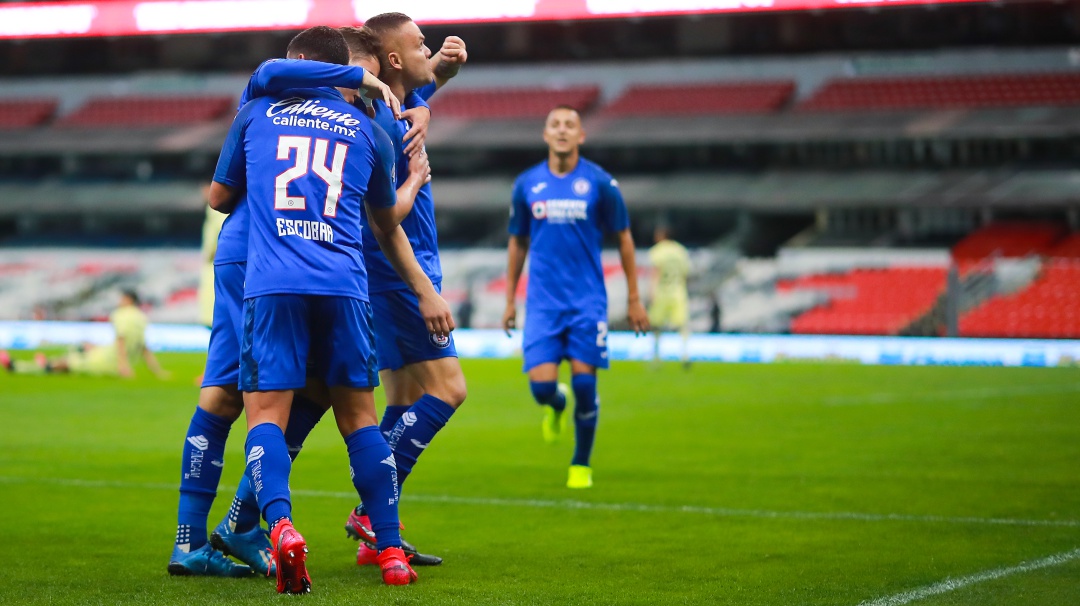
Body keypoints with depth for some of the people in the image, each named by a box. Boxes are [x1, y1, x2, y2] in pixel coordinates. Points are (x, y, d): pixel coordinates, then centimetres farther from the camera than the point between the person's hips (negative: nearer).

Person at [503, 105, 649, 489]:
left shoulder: (600, 183, -2)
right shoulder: (527, 184, 5)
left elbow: (624, 239, 5)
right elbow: (517, 243, 15)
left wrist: (634, 299, 4)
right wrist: (510, 300, 14)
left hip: (587, 300, -1)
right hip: (542, 302, 1)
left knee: (584, 384, -5)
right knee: (542, 385, -9)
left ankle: (582, 465, 16)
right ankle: (557, 408, 29)